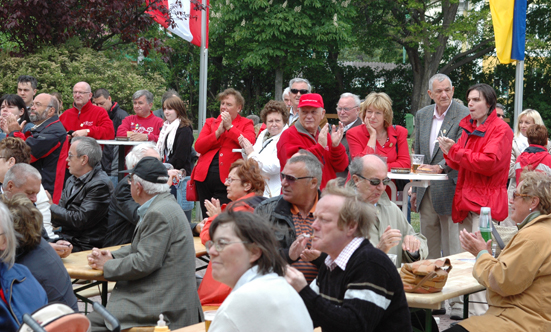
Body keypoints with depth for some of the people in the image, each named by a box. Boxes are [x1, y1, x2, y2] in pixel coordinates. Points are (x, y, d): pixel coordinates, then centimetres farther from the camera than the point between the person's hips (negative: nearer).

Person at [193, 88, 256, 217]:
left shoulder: (246, 124, 9)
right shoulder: (210, 122, 18)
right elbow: (198, 146, 4)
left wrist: (230, 126, -7)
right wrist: (218, 132, -6)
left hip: (226, 179, -4)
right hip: (205, 176, 4)